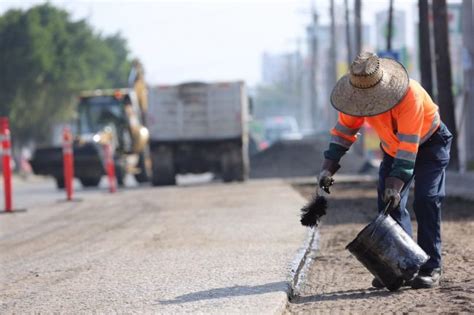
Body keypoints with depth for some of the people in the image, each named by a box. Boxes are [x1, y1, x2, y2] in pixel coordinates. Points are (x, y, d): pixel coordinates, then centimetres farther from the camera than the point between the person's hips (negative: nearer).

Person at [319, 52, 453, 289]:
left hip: (428, 143, -6)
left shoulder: (410, 94, -38)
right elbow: (344, 129, -7)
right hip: (393, 147, 6)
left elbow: (409, 144, -38)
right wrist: (328, 167, -16)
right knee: (388, 202, -6)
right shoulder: (356, 93, -20)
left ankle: (430, 267, -14)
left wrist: (396, 183, -42)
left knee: (426, 200, -18)